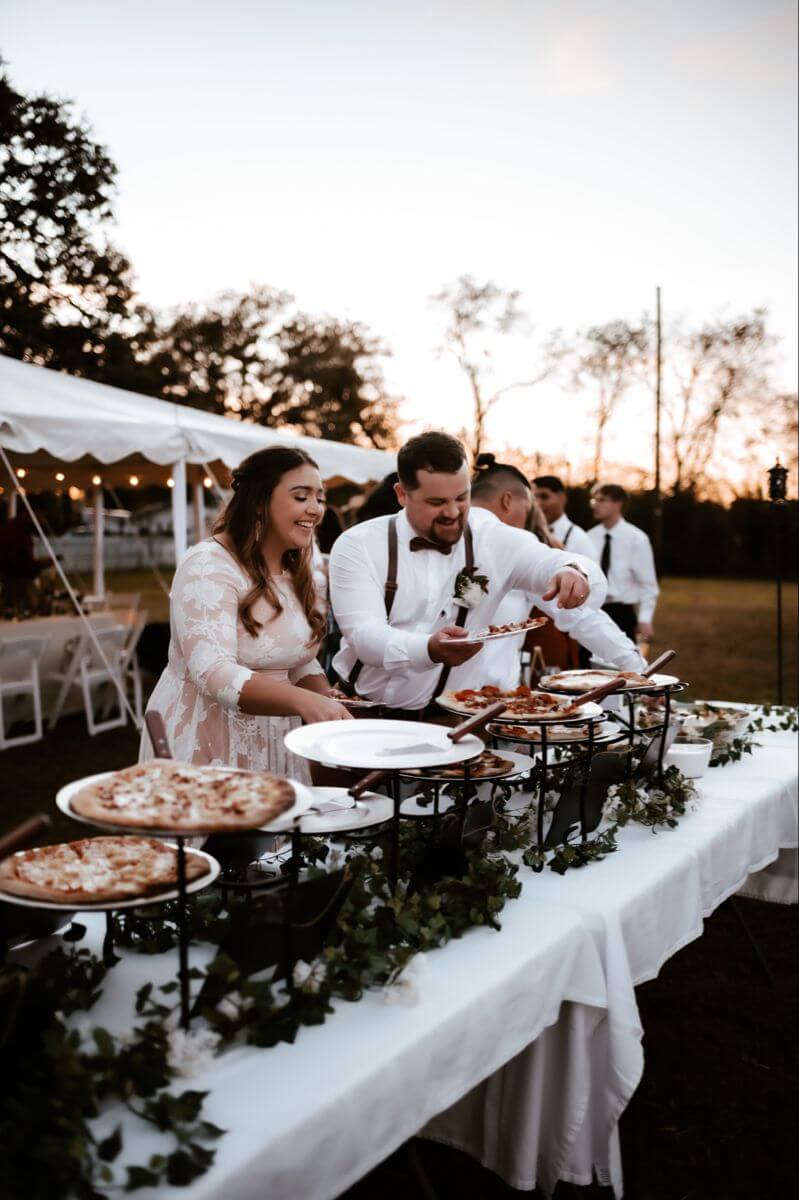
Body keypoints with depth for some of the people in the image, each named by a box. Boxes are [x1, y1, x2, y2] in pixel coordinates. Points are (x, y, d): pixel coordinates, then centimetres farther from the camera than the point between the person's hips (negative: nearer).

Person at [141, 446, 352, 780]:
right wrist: (303, 702, -41)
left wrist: (330, 707, -8)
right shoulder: (208, 567, -17)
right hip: (205, 746, -7)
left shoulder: (295, 572, 8)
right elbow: (214, 673, -28)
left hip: (273, 745, 7)